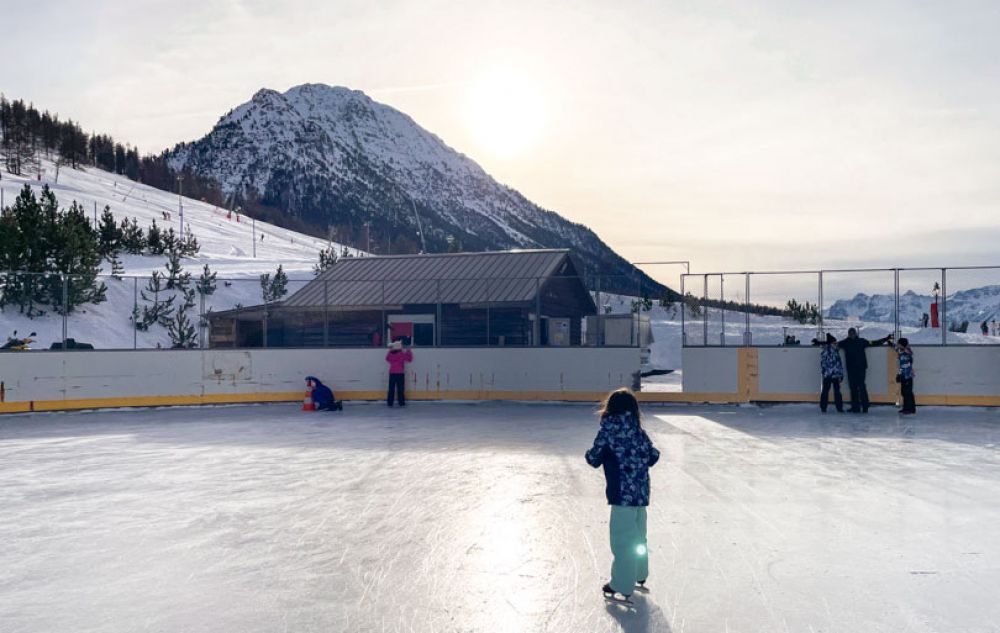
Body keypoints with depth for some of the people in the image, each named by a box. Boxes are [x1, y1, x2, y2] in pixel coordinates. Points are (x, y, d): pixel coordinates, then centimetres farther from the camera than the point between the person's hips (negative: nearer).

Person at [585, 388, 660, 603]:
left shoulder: (610, 428, -11)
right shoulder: (638, 429, 6)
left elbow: (594, 459, -7)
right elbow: (653, 456, 10)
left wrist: (592, 454, 15)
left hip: (623, 493, -7)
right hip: (641, 491, 7)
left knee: (622, 539, 1)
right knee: (638, 535, 21)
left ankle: (622, 587, 7)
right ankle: (639, 575, 37)